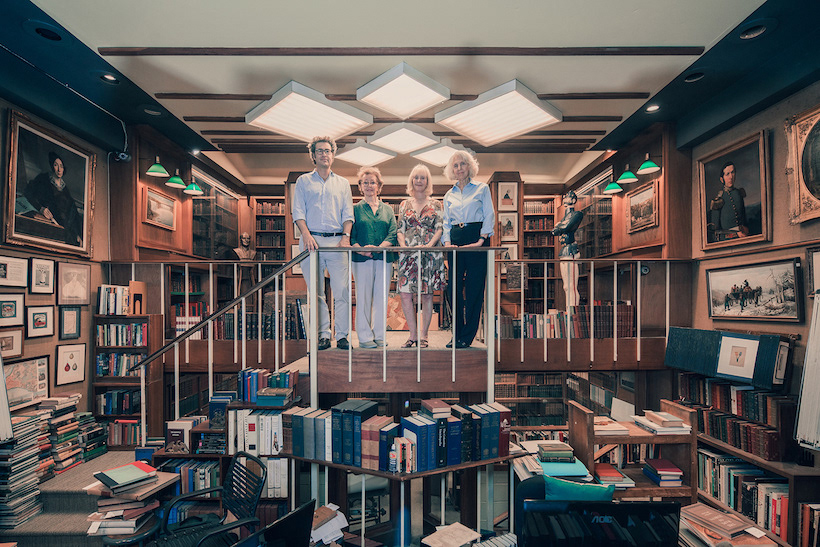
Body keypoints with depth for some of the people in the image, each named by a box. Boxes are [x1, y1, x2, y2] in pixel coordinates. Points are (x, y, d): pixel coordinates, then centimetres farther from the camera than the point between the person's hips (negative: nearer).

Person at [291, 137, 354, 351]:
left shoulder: (342, 183, 19)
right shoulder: (303, 181, 15)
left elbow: (348, 214, 11)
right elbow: (298, 211, 5)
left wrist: (346, 235, -6)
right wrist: (306, 234, -11)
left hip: (337, 241, 0)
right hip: (312, 241, 0)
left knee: (342, 291, -6)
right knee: (316, 293, 1)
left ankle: (342, 336, 1)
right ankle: (323, 335, 8)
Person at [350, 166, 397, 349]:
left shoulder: (388, 209, 15)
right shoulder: (355, 209, 9)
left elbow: (393, 234, 3)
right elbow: (350, 236, 1)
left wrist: (379, 247, -14)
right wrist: (361, 249, -18)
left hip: (384, 258, 2)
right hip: (362, 259, -2)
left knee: (381, 298, 4)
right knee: (363, 297, -2)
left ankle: (379, 335, 14)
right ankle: (365, 337, 8)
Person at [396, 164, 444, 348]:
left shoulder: (436, 205, 8)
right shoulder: (404, 205, 14)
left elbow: (440, 229, 1)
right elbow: (400, 230, 11)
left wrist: (428, 245, -15)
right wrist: (403, 245, -8)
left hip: (430, 254, -2)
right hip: (408, 254, 2)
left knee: (427, 295, 0)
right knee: (405, 294, -5)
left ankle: (423, 335, 10)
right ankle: (413, 334, 7)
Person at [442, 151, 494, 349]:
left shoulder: (482, 188, 8)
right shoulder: (449, 195, 18)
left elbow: (489, 216, 1)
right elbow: (446, 222, 17)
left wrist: (482, 239, -13)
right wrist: (447, 241, -2)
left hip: (476, 237, -4)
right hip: (456, 239, 4)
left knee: (474, 288, -4)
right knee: (454, 287, 1)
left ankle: (467, 336, 4)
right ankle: (457, 334, 13)